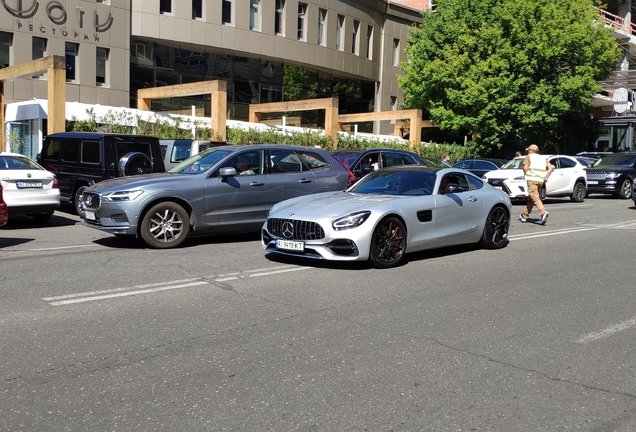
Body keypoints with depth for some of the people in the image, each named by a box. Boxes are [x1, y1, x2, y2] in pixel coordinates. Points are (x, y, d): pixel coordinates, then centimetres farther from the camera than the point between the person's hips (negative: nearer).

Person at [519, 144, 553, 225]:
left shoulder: (529, 156, 5)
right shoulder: (543, 158, 21)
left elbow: (525, 168, -6)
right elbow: (551, 167, 8)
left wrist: (525, 174, 12)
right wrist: (546, 177, 8)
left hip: (532, 180, -7)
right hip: (541, 181, 7)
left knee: (535, 198, -16)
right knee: (530, 198, 17)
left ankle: (543, 213, -36)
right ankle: (524, 215, 25)